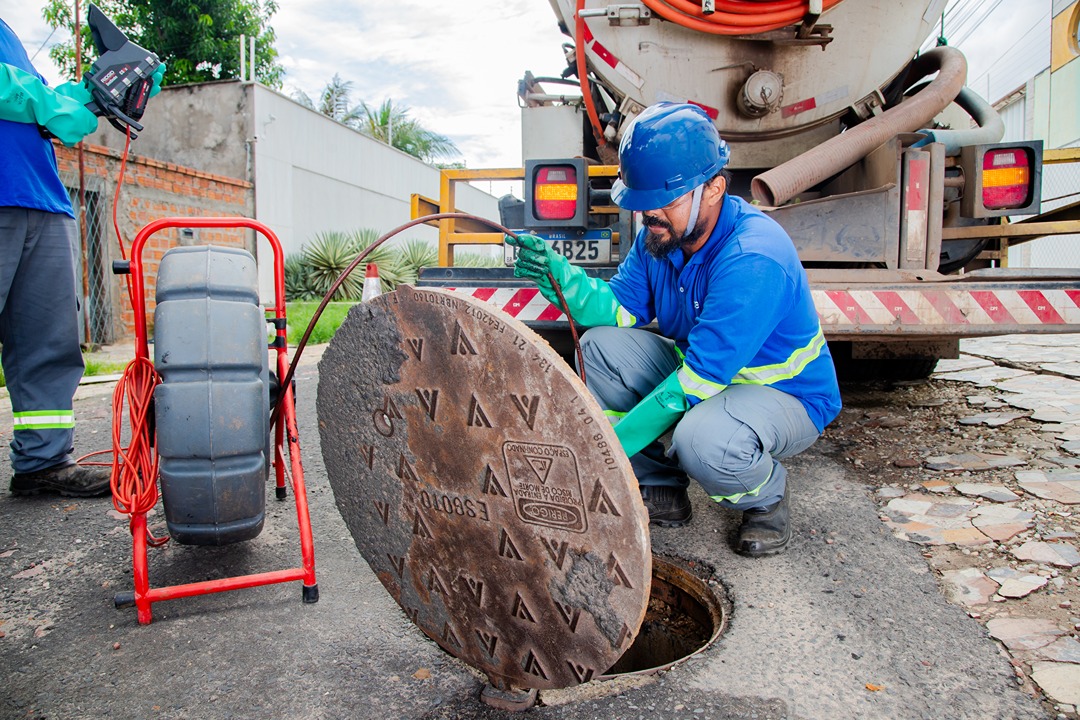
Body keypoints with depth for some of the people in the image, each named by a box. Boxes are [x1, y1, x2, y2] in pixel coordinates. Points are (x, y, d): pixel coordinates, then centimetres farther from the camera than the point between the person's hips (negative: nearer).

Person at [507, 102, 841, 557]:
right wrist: (560, 276, -26)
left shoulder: (753, 260, -33)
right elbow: (622, 309, -6)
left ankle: (767, 498, 0)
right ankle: (661, 493, 2)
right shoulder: (661, 231, -7)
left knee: (704, 438, -39)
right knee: (600, 347, -9)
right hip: (700, 370, 8)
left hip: (786, 394, -7)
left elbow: (697, 381, -34)